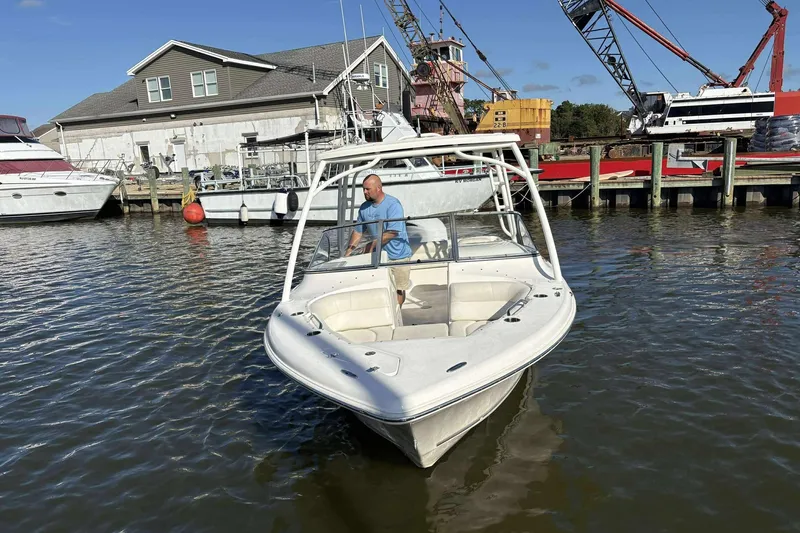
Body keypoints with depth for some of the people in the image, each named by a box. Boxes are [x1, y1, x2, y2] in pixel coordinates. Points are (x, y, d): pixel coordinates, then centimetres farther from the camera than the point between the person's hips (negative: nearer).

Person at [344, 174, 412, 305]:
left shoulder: (393, 205, -16)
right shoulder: (364, 207, 3)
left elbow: (392, 233, -22)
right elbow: (358, 232, 10)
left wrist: (373, 244, -16)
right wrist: (347, 254, 4)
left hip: (398, 256, -4)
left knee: (399, 290, 3)